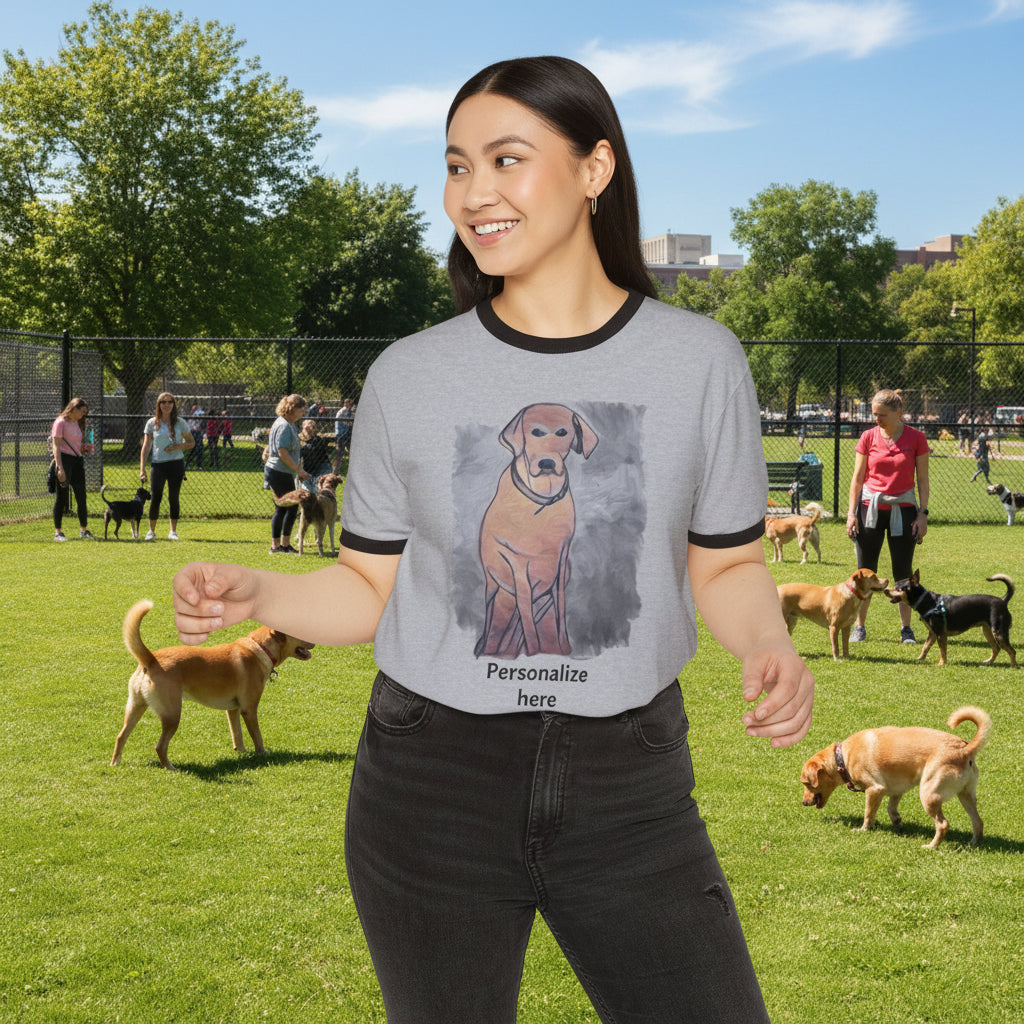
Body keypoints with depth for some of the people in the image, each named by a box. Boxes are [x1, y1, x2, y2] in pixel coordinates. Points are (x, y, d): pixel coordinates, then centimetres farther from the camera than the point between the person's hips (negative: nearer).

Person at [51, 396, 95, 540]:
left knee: (81, 496, 7)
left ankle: (84, 530, 16)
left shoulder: (77, 423, 19)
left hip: (77, 460, 8)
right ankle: (57, 532, 1)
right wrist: (60, 468, -20)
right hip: (64, 459, -8)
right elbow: (56, 446, -13)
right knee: (61, 497, -4)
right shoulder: (61, 422, -6)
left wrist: (85, 448, 7)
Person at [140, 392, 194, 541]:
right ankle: (152, 531, 13)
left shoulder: (180, 423, 4)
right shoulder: (152, 423, 2)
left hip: (176, 463, 0)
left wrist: (177, 446, -11)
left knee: (174, 498, 4)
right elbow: (146, 446, 2)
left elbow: (191, 442, 9)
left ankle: (173, 531, 14)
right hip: (158, 464, 0)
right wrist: (142, 468, -3)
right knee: (155, 498, -2)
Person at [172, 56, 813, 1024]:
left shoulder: (698, 360, -2)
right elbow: (371, 589, 4)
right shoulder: (409, 376, -1)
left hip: (627, 787, 0)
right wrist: (252, 592, -14)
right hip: (432, 789, 0)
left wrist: (770, 649, -16)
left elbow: (725, 565, 5)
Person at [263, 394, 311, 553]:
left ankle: (275, 546, 15)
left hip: (275, 472, 10)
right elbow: (282, 453, -22)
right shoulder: (284, 426, -16)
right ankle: (285, 544, 0)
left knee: (281, 509, 12)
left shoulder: (288, 424, 16)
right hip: (280, 473, -10)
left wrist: (299, 470, 19)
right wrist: (299, 470, -18)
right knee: (292, 507, -5)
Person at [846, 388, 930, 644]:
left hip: (902, 509, -1)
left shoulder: (916, 438, -2)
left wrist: (923, 513, -4)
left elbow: (922, 479, 2)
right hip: (870, 507, 1)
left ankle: (906, 628, 12)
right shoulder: (868, 437, 1)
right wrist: (851, 512, -2)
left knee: (903, 572, 3)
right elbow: (857, 478, 4)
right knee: (865, 571, 3)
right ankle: (859, 626, 12)